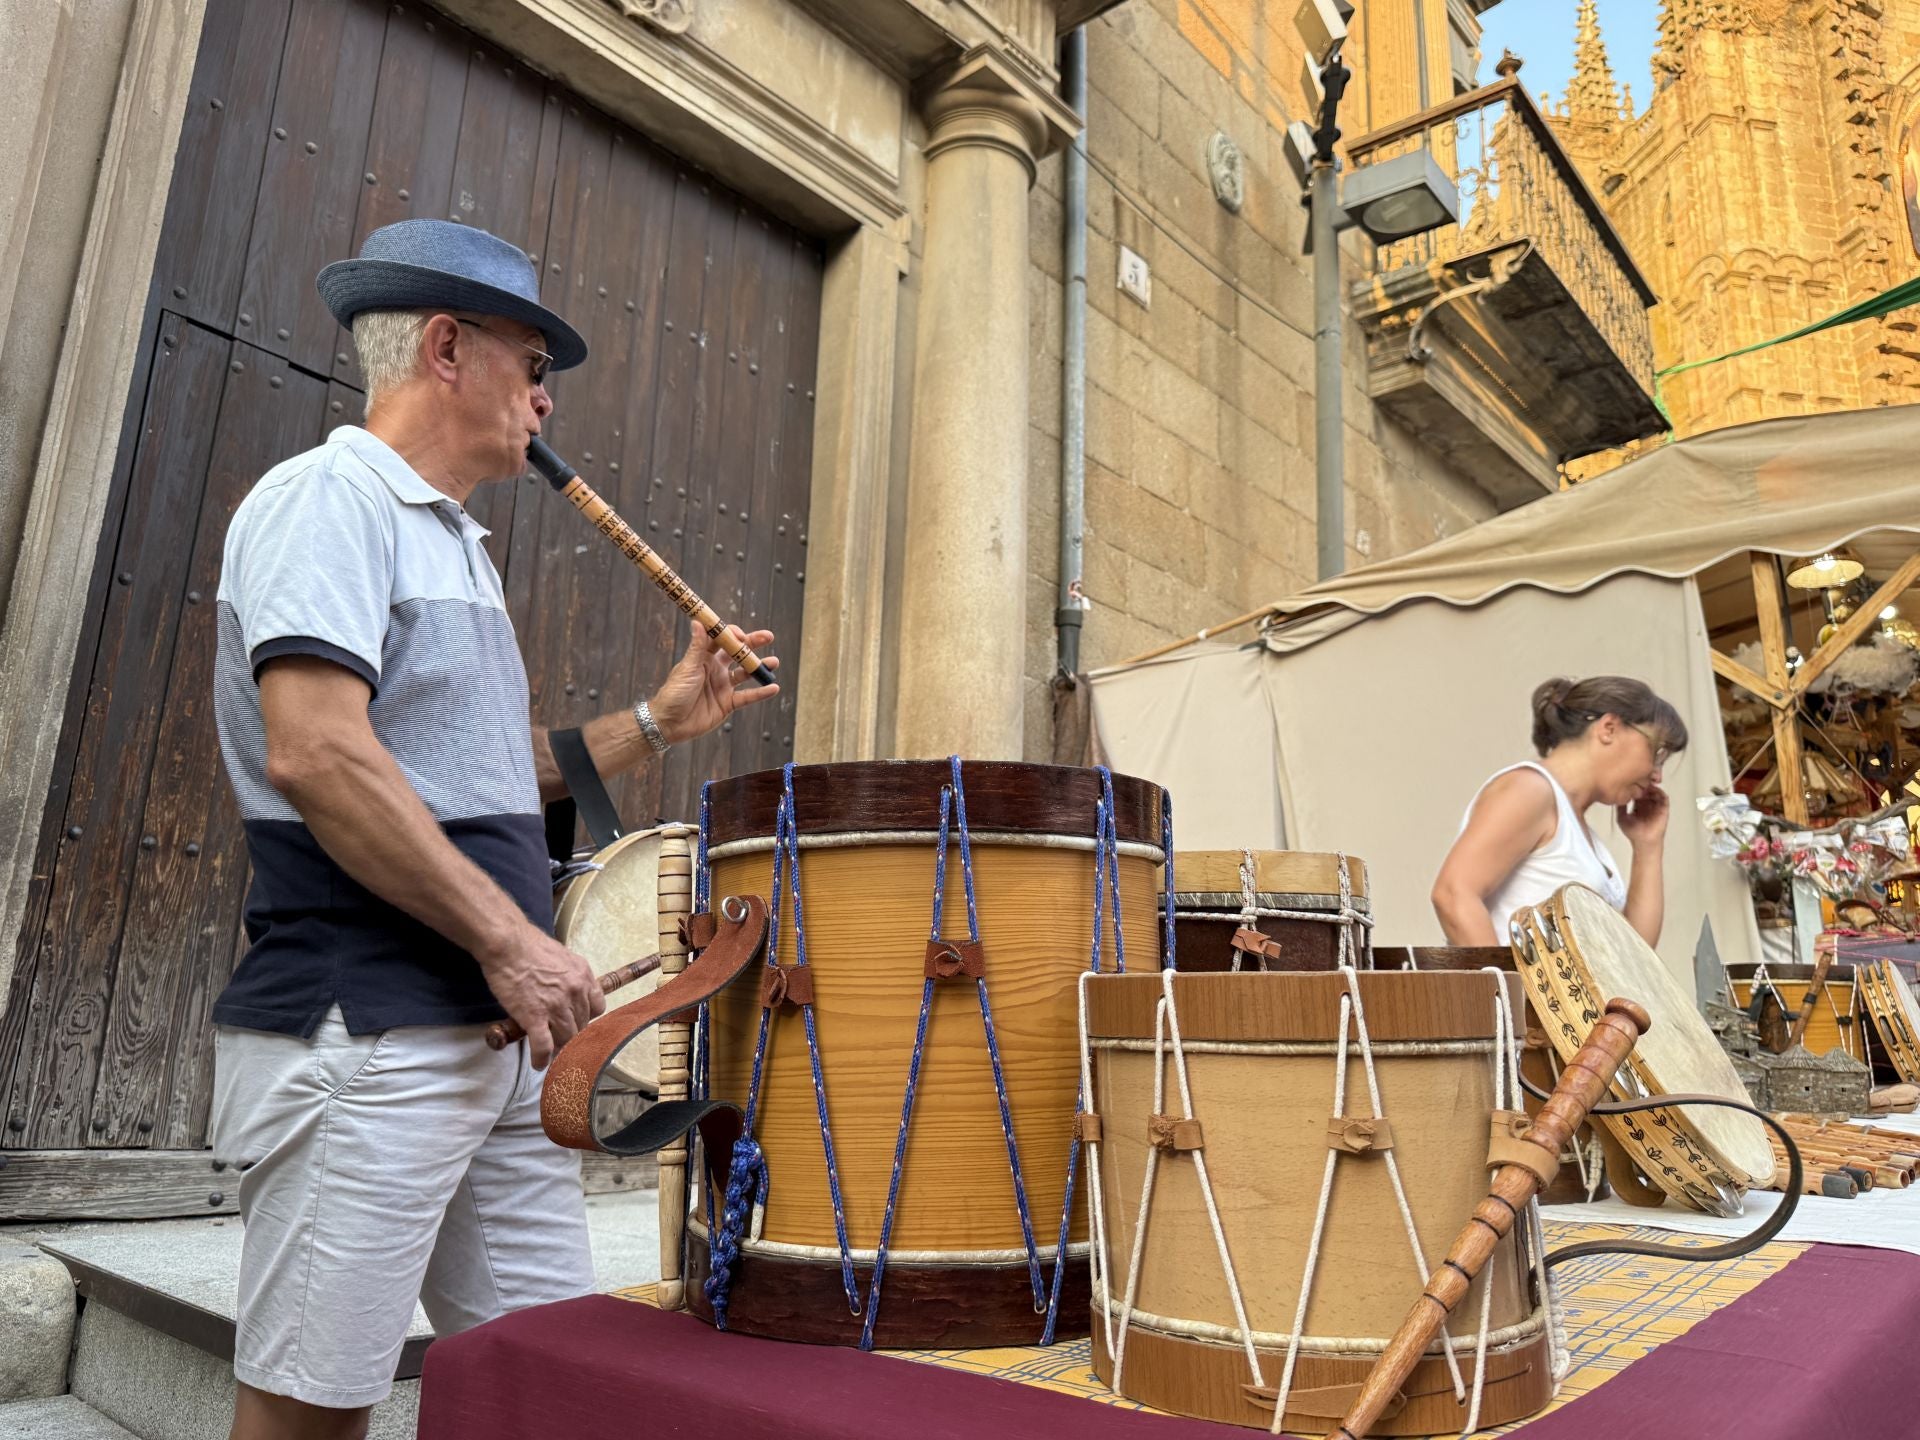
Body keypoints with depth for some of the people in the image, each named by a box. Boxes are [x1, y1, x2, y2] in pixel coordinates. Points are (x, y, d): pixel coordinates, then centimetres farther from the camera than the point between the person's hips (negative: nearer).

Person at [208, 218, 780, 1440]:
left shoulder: (455, 542, 21)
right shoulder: (330, 496, -8)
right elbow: (314, 752, -22)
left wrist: (655, 724, 15)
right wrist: (510, 938, -21)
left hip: (501, 1037, 9)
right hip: (364, 1038, -9)